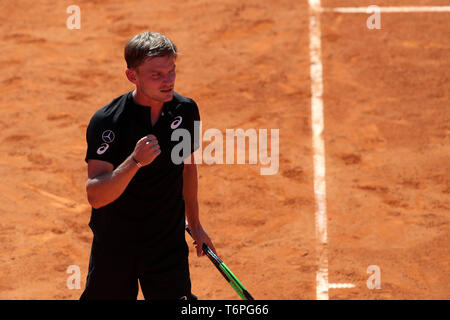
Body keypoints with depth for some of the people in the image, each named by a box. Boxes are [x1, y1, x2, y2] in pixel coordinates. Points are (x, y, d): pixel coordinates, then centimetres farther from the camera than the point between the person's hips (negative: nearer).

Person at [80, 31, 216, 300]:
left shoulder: (186, 110, -4)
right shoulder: (106, 123, -19)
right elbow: (95, 196, -27)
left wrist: (195, 224, 21)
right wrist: (134, 161, -41)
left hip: (169, 244, 2)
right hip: (114, 245, -2)